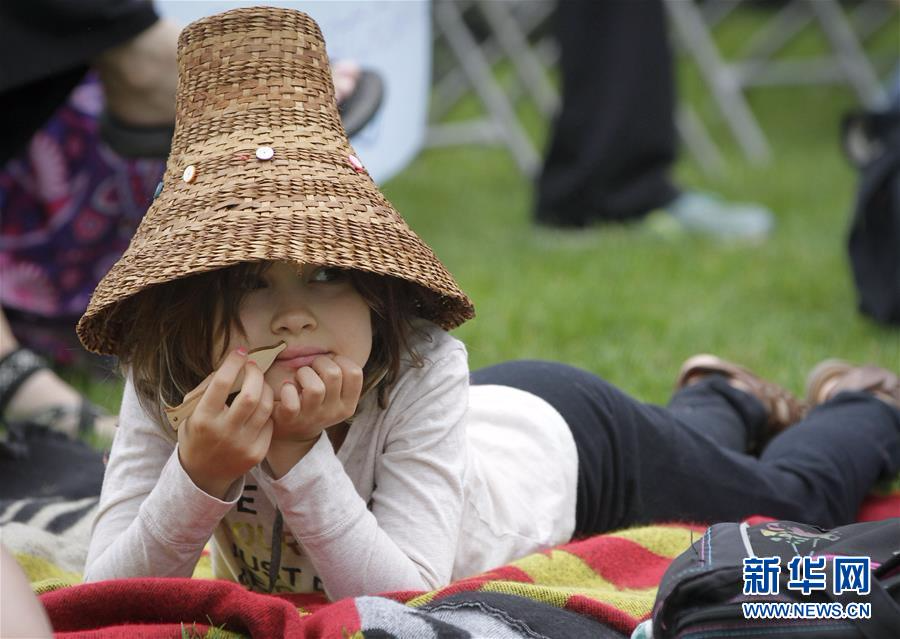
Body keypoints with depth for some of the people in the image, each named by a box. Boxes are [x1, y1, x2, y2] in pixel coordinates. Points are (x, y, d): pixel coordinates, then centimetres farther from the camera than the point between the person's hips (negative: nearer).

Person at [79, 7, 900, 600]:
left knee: (796, 497, 26)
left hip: (567, 442, -3)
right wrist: (198, 476, -56)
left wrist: (300, 458, -59)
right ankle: (721, 400, 64)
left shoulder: (421, 365, -46)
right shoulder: (161, 385, -37)